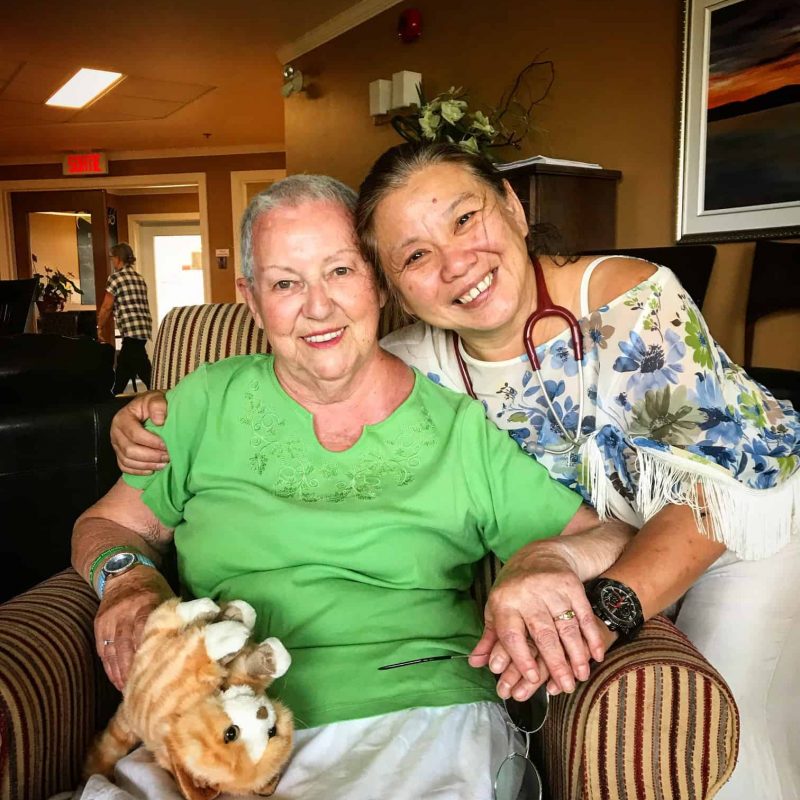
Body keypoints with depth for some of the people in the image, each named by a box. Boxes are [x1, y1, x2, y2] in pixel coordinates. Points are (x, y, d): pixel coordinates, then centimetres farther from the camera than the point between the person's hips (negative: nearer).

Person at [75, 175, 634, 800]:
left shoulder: (463, 429, 5)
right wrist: (125, 577, -4)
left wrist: (551, 556, -15)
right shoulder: (209, 402, 9)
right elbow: (108, 523, 19)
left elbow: (613, 535, 7)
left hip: (419, 722, 0)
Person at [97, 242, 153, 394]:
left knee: (144, 370, -10)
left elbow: (106, 307, -2)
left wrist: (98, 329, 10)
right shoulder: (139, 278, 18)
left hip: (132, 330, -9)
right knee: (123, 365, 20)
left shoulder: (115, 277, -4)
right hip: (144, 327, 9)